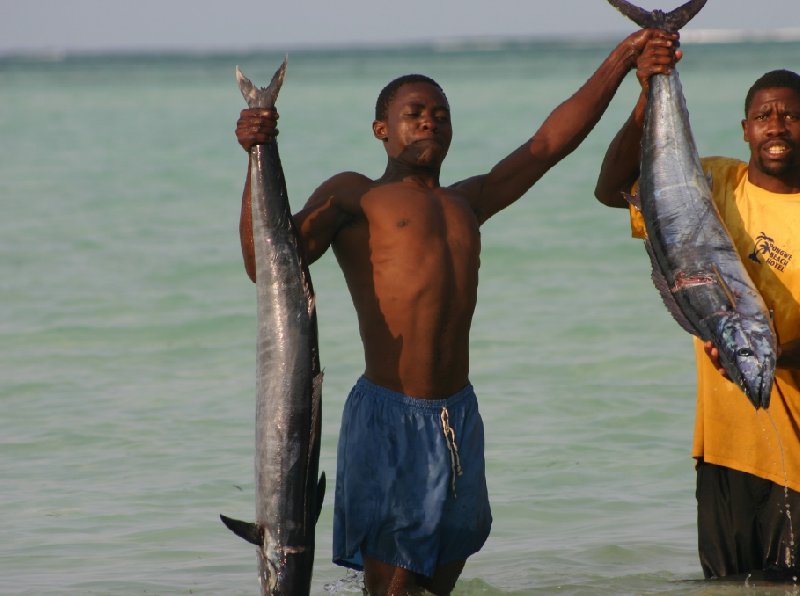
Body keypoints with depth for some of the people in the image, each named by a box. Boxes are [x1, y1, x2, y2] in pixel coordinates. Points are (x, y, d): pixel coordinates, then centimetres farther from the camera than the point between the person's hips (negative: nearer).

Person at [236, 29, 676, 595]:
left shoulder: (467, 202, 22)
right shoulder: (354, 195, 5)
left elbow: (550, 142, 24)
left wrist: (621, 61, 21)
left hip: (459, 416, 6)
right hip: (389, 415, -6)